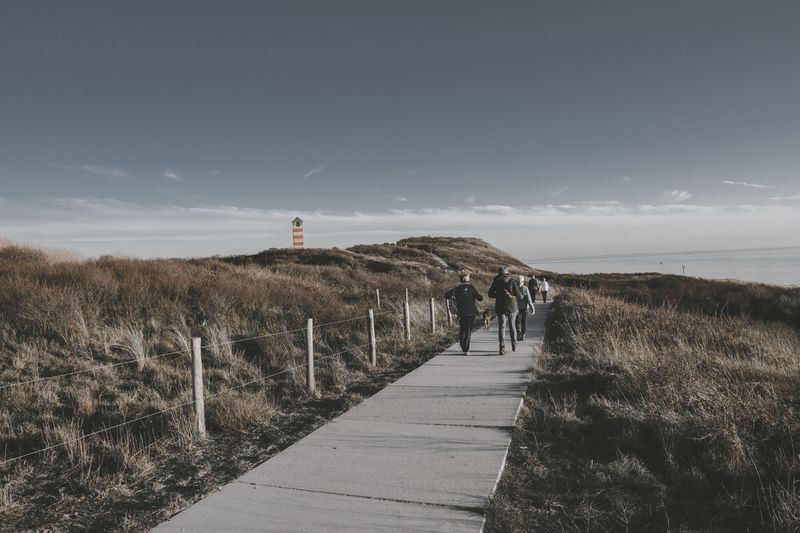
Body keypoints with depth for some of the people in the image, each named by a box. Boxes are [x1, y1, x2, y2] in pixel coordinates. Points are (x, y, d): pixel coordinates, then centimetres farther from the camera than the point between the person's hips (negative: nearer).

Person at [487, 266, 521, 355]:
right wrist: (511, 294, 10)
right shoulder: (512, 280, -5)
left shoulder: (496, 281, -2)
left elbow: (490, 294, -1)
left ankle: (502, 347, -11)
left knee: (501, 327, 1)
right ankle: (514, 346, 22)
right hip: (512, 306, 0)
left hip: (500, 306, 0)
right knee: (512, 326, 15)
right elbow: (517, 293, -9)